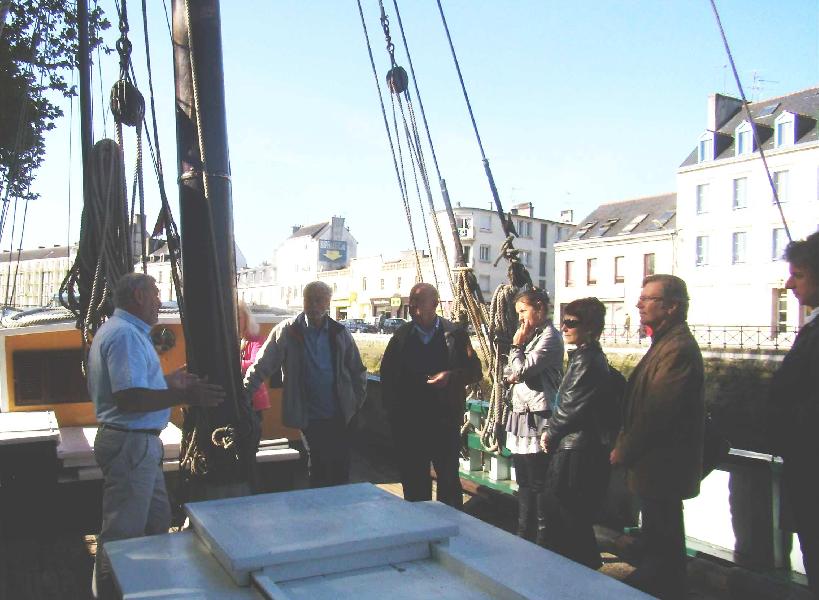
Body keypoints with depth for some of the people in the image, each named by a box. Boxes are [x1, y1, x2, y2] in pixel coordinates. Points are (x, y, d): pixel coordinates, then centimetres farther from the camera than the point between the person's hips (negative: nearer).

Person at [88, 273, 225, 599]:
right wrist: (184, 396, -25)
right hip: (131, 442, -11)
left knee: (157, 519, 21)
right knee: (123, 533, 1)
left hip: (138, 442, 11)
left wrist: (168, 383, 22)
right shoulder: (126, 334, -19)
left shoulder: (120, 330, 15)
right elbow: (129, 398, -28)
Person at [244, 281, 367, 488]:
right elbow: (261, 367, -4)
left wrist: (356, 403, 7)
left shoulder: (339, 333, 4)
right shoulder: (286, 331, -3)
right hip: (309, 417, -2)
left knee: (341, 470, 6)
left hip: (339, 416, 2)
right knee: (319, 468, 4)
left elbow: (358, 371, 12)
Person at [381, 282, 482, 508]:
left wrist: (451, 376, -16)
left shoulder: (454, 333, 0)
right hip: (409, 422, 2)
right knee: (413, 481, 10)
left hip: (445, 419, -2)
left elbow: (475, 370, 2)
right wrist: (394, 410, -1)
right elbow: (387, 375, 8)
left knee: (449, 479, 3)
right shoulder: (402, 335, 6)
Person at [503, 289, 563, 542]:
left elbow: (523, 370, -19)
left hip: (538, 417, -10)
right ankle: (523, 533, 25)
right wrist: (511, 377, -1)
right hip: (521, 416, 10)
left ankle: (544, 534, 6)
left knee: (538, 481, -3)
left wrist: (517, 345, -5)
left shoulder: (549, 337, -11)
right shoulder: (531, 334, 18)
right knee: (523, 481, 15)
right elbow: (508, 373, 21)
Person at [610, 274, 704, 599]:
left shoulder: (678, 348, -20)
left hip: (662, 466, -10)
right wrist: (625, 445, 13)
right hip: (658, 465, 10)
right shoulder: (667, 343, 14)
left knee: (662, 546, 0)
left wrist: (624, 451, -13)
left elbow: (658, 411, -23)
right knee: (659, 542, 19)